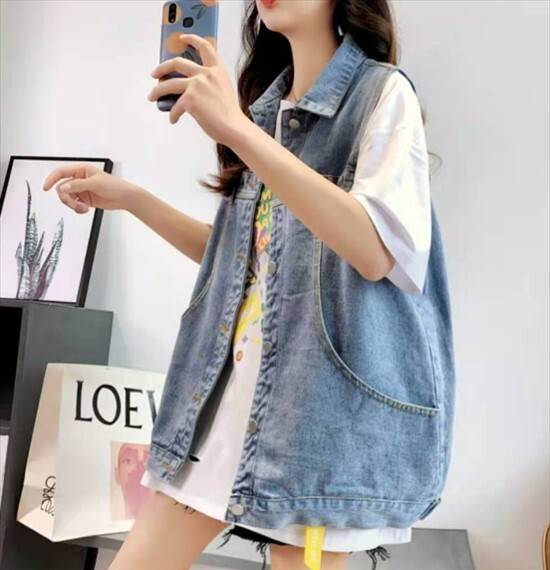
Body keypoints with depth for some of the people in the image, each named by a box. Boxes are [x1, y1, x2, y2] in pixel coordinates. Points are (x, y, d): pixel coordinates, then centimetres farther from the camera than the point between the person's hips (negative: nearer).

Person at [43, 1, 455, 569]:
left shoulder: (384, 94, -5)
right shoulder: (267, 103, 15)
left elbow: (376, 252, -23)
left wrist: (238, 129, -26)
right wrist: (130, 198, 12)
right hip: (236, 376, 7)